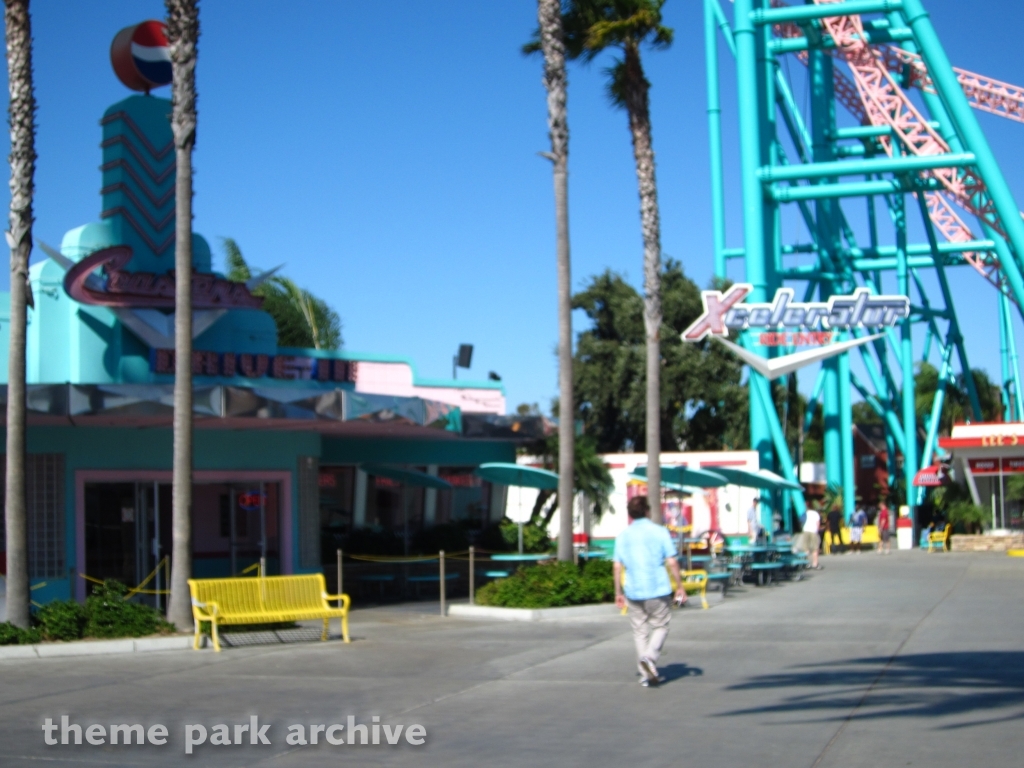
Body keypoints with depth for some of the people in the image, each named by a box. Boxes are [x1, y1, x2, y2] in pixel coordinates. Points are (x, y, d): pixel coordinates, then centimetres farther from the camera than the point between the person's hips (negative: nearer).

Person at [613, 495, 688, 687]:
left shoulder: (623, 536, 5)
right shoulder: (660, 532, -3)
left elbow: (617, 567, 3)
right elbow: (672, 563, -6)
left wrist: (618, 593, 11)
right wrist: (680, 587, 2)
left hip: (633, 591, 2)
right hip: (658, 590, -2)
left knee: (640, 631, 11)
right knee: (660, 627, 11)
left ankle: (646, 674, 12)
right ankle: (650, 657, -14)